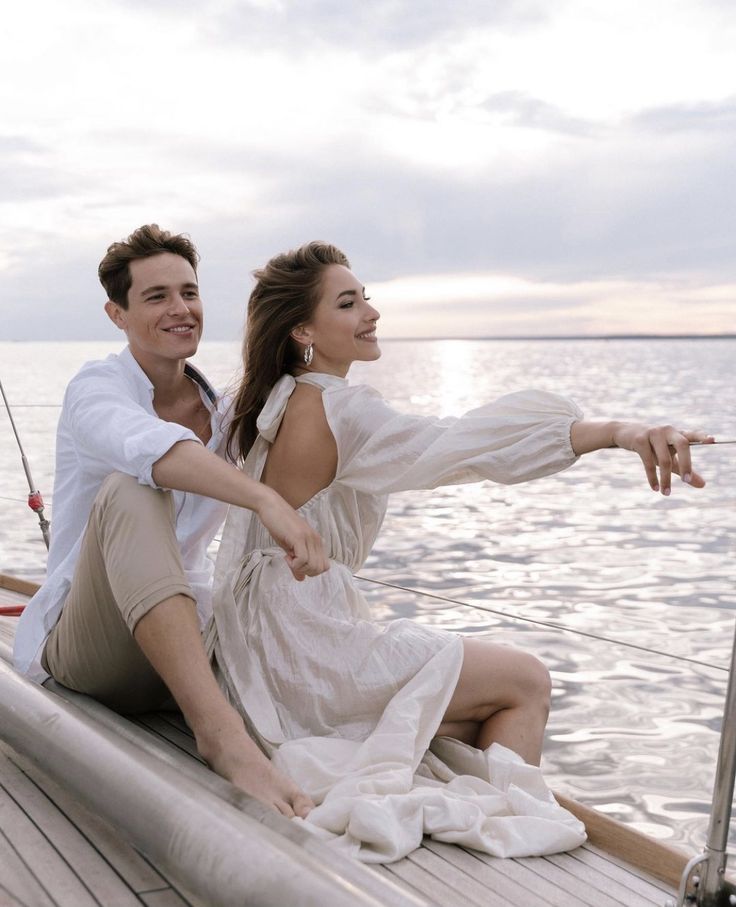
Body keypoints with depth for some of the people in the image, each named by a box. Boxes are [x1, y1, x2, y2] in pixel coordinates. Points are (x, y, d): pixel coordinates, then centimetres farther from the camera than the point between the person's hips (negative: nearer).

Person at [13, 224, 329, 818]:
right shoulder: (98, 387, -9)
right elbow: (149, 446, -34)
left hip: (188, 643, 6)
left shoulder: (225, 413, 10)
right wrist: (267, 500, -49)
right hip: (89, 650, -5)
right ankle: (218, 729, -47)